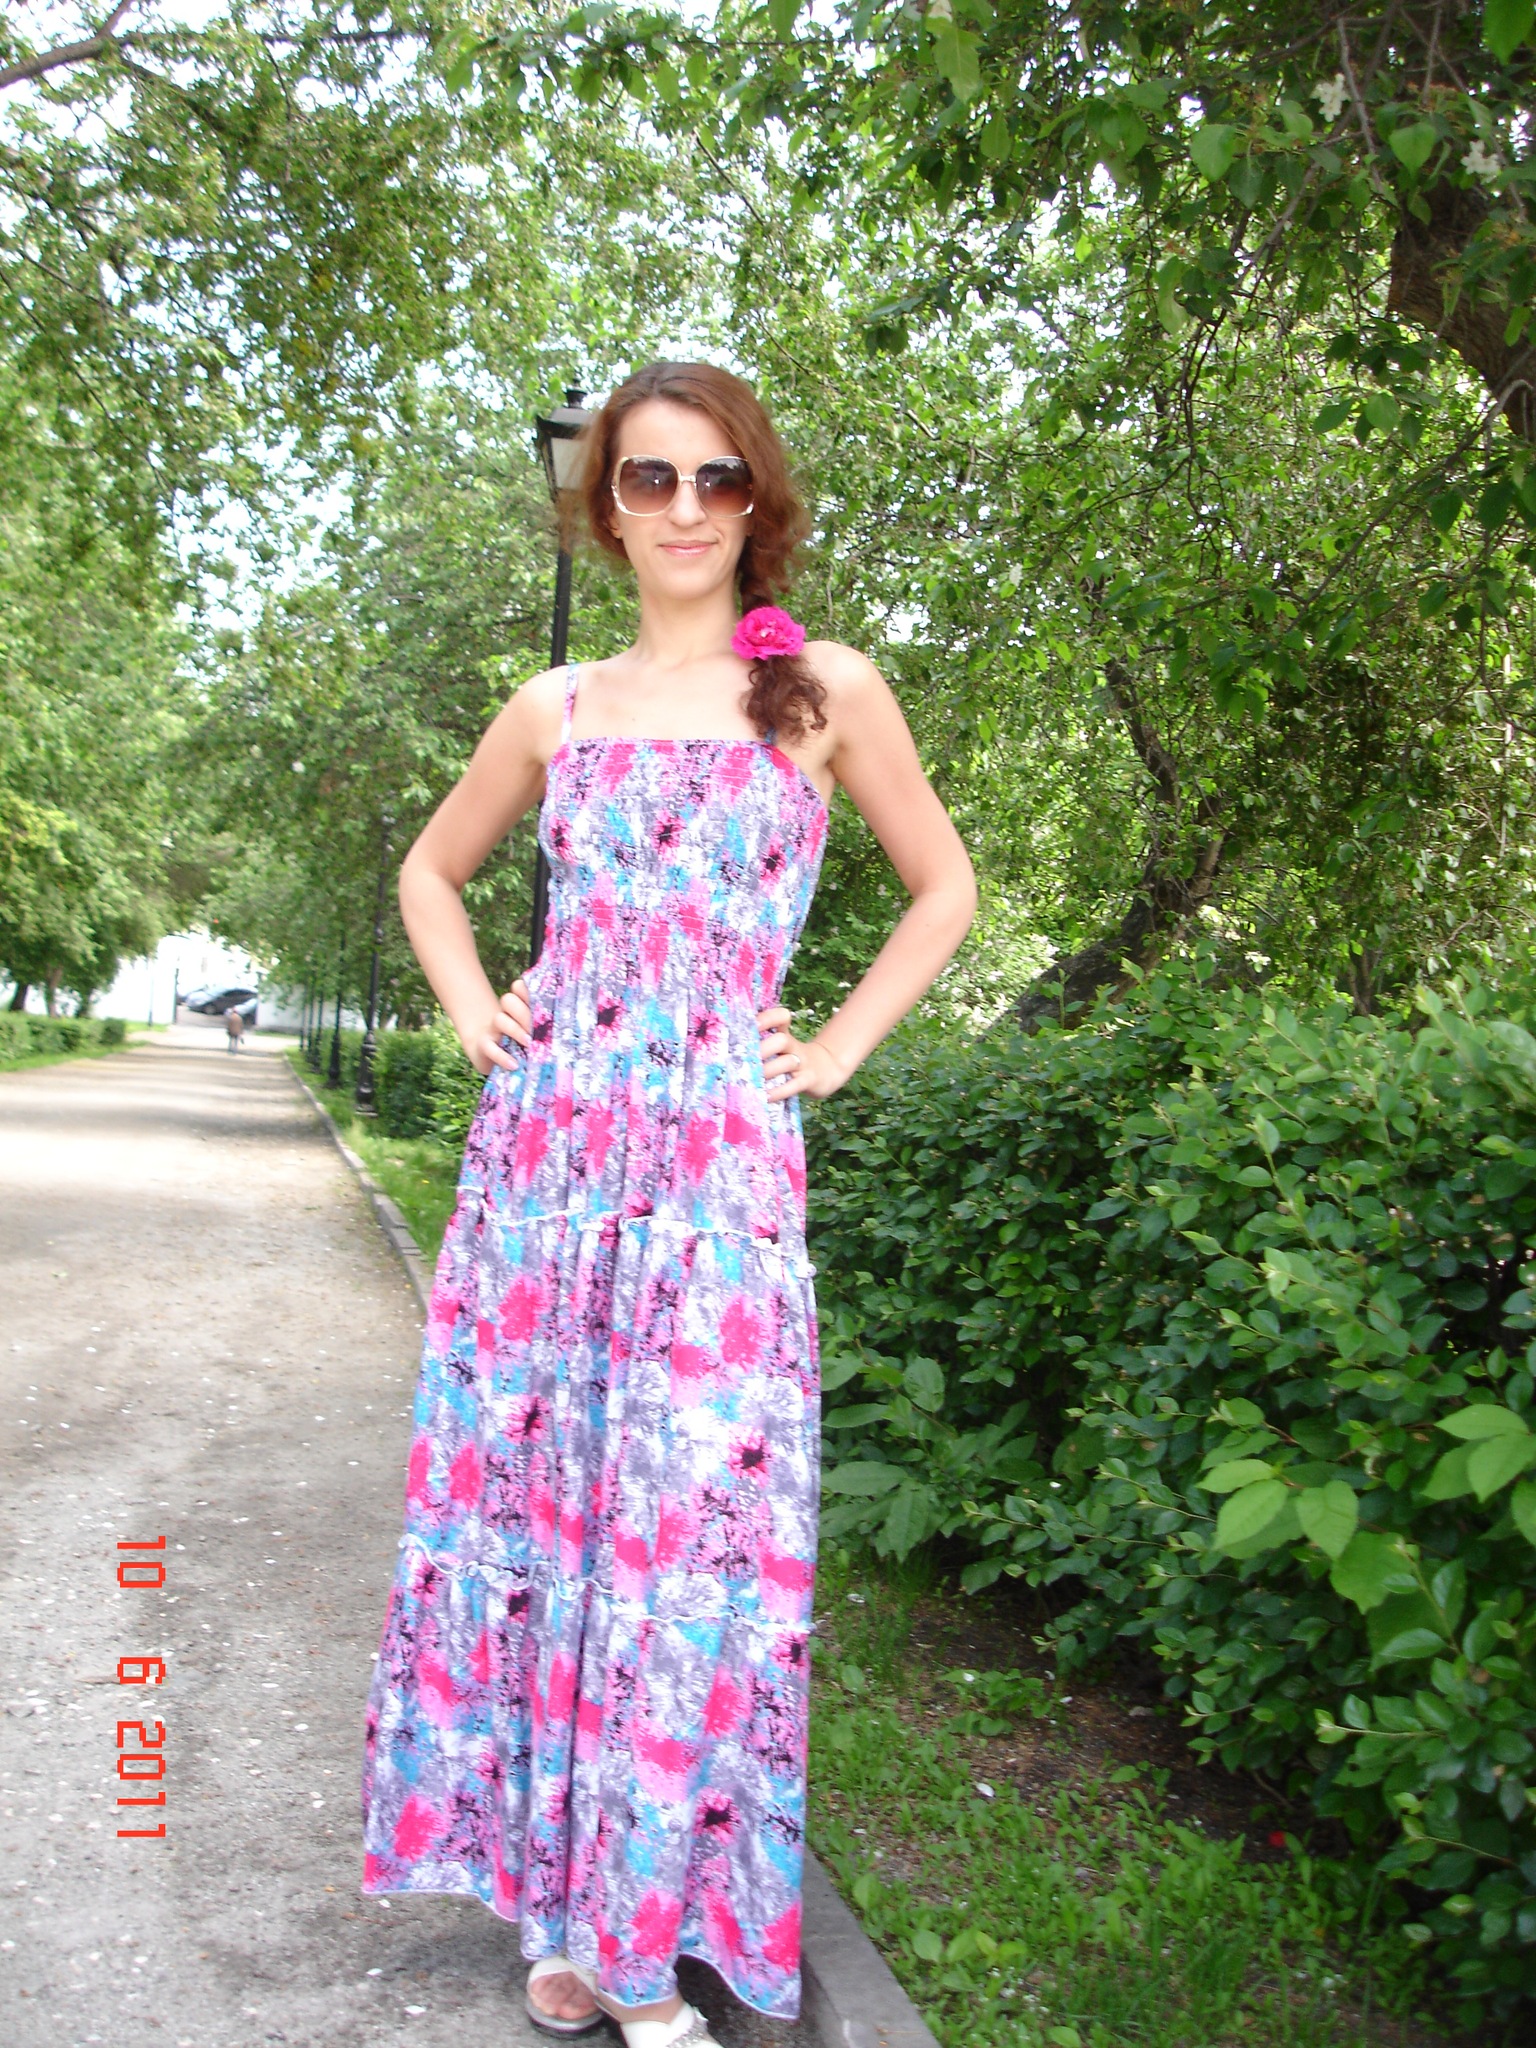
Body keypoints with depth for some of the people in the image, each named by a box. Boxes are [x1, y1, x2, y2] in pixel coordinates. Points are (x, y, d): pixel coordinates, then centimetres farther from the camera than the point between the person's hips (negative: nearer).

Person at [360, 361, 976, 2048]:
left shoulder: (824, 690, 6)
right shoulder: (560, 706, 12)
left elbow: (944, 889, 13)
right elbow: (433, 867, 26)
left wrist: (837, 1050, 4)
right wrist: (474, 1013, 10)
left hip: (720, 1164, -2)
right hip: (539, 1149, 3)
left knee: (684, 1521, -1)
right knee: (526, 1498, 5)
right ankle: (556, 1904, 23)